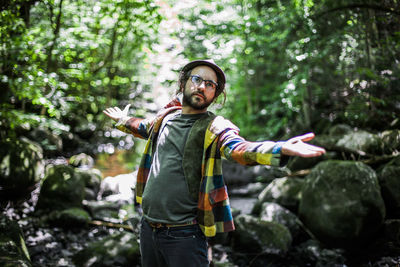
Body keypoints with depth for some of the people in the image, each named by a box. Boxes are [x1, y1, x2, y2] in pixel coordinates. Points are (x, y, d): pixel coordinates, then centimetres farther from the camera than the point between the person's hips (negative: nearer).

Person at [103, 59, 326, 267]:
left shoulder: (215, 127, -9)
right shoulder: (166, 117, 9)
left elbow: (238, 148, -31)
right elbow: (145, 127, 33)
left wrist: (282, 148, -49)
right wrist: (122, 120, 48)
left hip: (184, 235, -6)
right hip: (148, 228, 6)